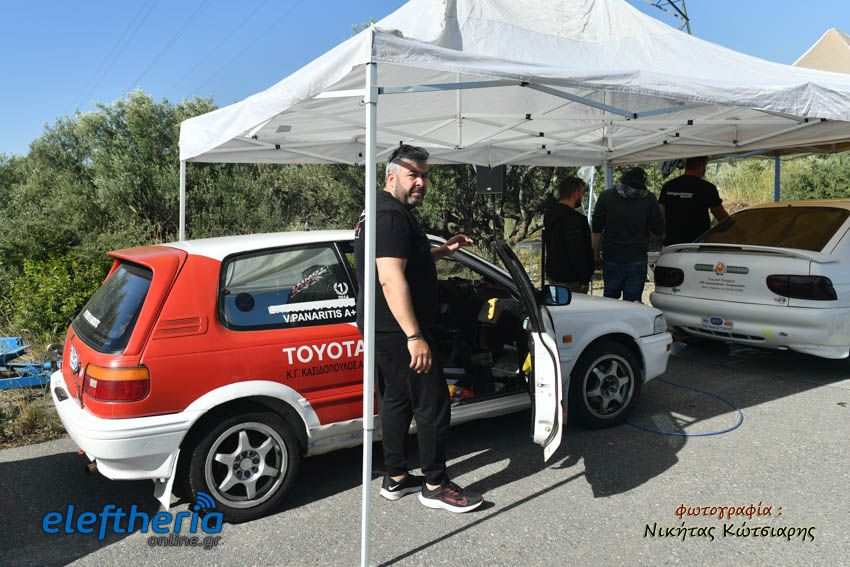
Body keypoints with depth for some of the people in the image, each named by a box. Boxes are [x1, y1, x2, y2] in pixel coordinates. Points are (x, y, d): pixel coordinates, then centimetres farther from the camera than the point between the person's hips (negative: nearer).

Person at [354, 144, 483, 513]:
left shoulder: (384, 211, 16)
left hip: (386, 329, 11)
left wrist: (442, 251, 20)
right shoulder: (391, 216, -19)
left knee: (398, 399, 17)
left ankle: (396, 478, 27)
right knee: (433, 403, -3)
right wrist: (414, 336, -31)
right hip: (398, 330, -11)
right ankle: (435, 486, 9)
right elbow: (391, 278, -28)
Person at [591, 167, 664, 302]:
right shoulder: (649, 199, -1)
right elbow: (659, 232, 0)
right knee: (633, 300, 4)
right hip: (637, 260, 0)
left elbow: (597, 230, 0)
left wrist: (597, 255, 9)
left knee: (609, 298, 15)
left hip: (611, 258, 1)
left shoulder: (606, 196, 0)